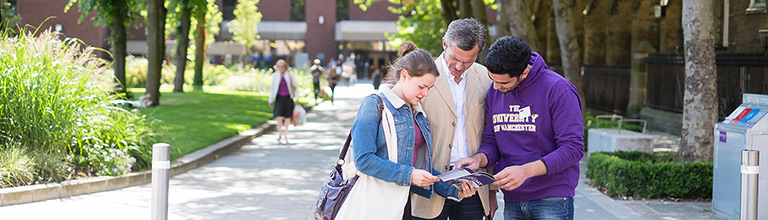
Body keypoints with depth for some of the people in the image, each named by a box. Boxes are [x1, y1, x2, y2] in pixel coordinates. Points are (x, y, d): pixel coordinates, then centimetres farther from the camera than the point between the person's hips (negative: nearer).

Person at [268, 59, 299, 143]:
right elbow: (272, 87, 8)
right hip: (279, 98, 0)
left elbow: (295, 86, 2)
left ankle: (286, 134, 20)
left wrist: (297, 98, -1)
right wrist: (270, 100, 9)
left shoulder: (290, 74, -3)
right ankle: (279, 134, 1)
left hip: (288, 97, 0)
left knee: (287, 117, 5)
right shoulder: (275, 75, 1)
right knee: (279, 116, -13)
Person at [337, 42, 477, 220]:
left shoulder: (418, 114, 16)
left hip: (403, 205, 7)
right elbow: (363, 159, -16)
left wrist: (453, 190, 3)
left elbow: (423, 165, 17)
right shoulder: (373, 105, -6)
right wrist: (408, 175, -21)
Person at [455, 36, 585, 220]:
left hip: (552, 199, -5)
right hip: (512, 201, 5)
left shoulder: (558, 89, -12)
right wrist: (479, 159, -11)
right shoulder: (494, 92, 7)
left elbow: (573, 148, -15)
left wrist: (526, 171, -25)